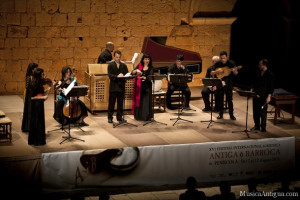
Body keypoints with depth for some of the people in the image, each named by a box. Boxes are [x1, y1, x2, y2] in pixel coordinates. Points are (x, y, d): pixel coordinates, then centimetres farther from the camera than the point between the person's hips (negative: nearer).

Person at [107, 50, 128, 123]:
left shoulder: (124, 65, 12)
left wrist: (123, 75, -15)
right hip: (113, 87, -3)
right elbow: (110, 75, -9)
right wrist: (117, 76, -25)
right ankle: (110, 117, 7)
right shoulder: (110, 65, 2)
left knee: (120, 103, 6)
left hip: (121, 86, 3)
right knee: (111, 103, 1)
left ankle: (119, 117, 14)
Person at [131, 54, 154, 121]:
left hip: (147, 86, -1)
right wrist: (136, 70, -25)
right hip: (139, 86, 1)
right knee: (139, 100, 1)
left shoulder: (150, 68, 3)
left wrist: (144, 77, -32)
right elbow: (132, 73, -3)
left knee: (146, 100, -5)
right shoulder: (139, 66, 7)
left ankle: (147, 116, 1)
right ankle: (138, 116, 12)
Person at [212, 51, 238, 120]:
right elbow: (211, 73, -4)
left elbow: (236, 73, -4)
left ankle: (231, 114, 8)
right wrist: (217, 71, -22)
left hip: (228, 83, -1)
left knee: (229, 99, 0)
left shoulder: (231, 63, -8)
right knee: (220, 99, 6)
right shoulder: (217, 64, -5)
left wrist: (235, 71, -28)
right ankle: (220, 114, 17)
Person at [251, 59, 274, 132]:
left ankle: (263, 127, 10)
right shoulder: (259, 73, 7)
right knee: (255, 111, 10)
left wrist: (269, 96, -17)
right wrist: (252, 90, 10)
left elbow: (271, 87, -11)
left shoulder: (270, 75, -10)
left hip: (263, 97, -6)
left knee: (263, 112, 0)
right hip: (256, 95, 6)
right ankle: (256, 126, 22)